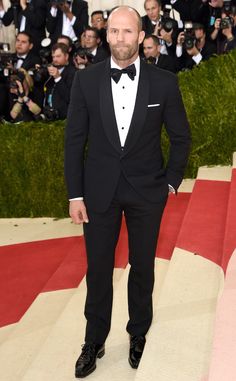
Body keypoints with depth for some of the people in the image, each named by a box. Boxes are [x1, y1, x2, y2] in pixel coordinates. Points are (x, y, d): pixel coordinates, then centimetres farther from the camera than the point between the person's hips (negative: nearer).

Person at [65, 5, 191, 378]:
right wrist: (75, 195, -4)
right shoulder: (86, 79, -5)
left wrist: (171, 182, 0)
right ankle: (94, 341, 27)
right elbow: (75, 140, -2)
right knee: (98, 269, 10)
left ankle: (139, 335, 34)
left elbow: (181, 136, 4)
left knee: (142, 267, 13)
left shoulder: (164, 82, -6)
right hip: (99, 190, 1)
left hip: (147, 191, 0)